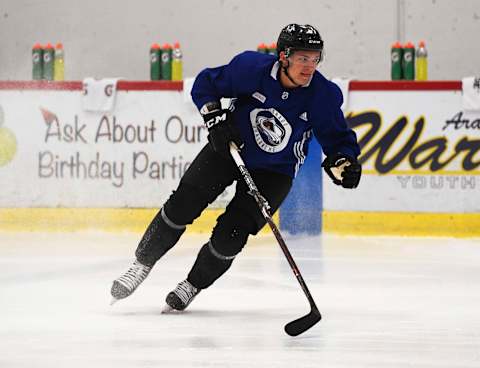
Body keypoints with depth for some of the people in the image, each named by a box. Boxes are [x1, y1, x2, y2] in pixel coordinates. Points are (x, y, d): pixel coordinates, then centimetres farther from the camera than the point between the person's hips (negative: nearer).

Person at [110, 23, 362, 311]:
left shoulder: (324, 95, -20)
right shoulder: (252, 68, -20)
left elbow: (337, 137, -9)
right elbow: (206, 84, -6)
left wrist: (344, 161, -29)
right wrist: (215, 118, -19)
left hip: (273, 172, -1)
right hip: (229, 147, 1)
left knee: (229, 236, -11)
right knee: (182, 204, -9)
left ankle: (193, 285, 14)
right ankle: (142, 265, 10)